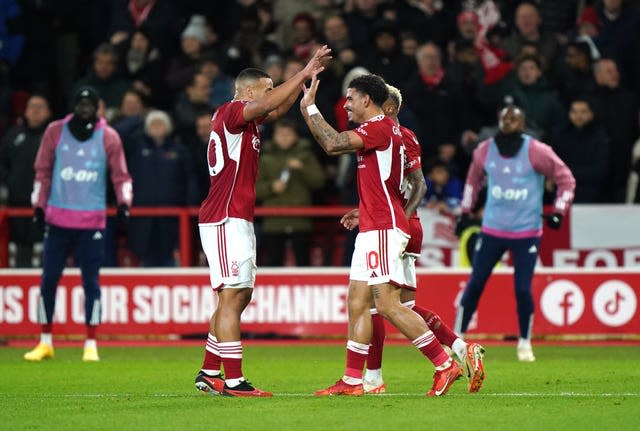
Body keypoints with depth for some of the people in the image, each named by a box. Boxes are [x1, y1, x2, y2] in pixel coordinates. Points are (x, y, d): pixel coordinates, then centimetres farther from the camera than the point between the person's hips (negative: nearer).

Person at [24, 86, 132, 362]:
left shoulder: (108, 137, 2)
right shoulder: (55, 132, 5)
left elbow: (120, 175, 3)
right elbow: (42, 171, 10)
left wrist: (124, 202, -12)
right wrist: (38, 206, 5)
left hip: (92, 221, -1)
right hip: (58, 218, 1)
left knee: (91, 281, -3)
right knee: (48, 279, 1)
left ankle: (91, 344, 3)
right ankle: (45, 343, 11)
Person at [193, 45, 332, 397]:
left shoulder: (245, 118, 17)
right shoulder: (231, 113, -11)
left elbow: (279, 108, 27)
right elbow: (269, 104, -25)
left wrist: (306, 77, 18)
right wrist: (304, 74, -20)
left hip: (237, 220, 10)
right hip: (226, 220, -10)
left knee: (238, 298, 13)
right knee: (232, 298, -12)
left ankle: (209, 373, 18)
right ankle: (234, 381, -14)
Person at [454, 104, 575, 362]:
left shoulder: (537, 152, -10)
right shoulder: (485, 150, 0)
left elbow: (566, 179, -2)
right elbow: (474, 178, 19)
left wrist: (558, 212, -11)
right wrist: (465, 212, 16)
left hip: (527, 232, -3)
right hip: (492, 230, 3)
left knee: (523, 289, -7)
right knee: (475, 284, 1)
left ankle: (525, 343, 12)